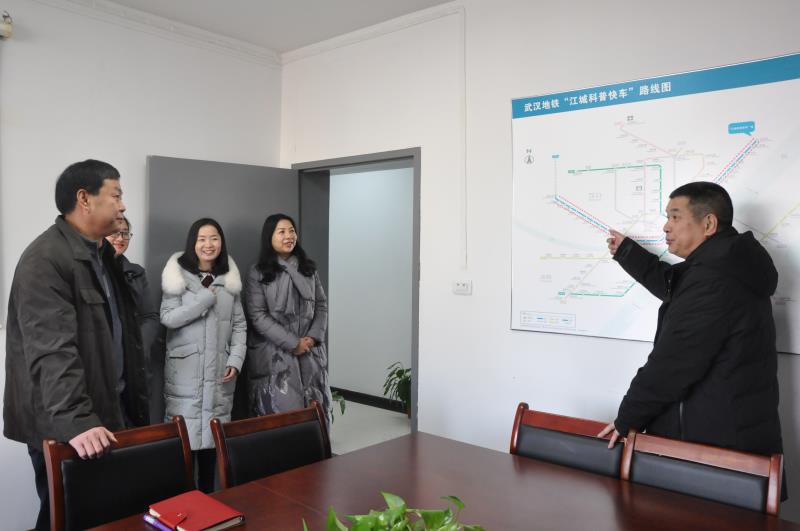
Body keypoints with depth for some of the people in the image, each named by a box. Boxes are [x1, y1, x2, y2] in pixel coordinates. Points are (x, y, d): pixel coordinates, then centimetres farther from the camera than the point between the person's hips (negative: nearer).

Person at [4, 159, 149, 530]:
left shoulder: (103, 254, 12)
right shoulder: (45, 260, -18)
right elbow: (52, 351, -27)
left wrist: (134, 403, 17)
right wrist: (74, 421, -32)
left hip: (110, 411, 9)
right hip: (64, 427, -8)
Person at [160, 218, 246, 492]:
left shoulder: (229, 279, 7)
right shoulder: (178, 275, -2)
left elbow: (239, 324, 8)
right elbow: (167, 318, -10)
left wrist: (236, 360, -3)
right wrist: (206, 298, -12)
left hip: (219, 370, 3)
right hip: (185, 370, -3)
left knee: (213, 433, 9)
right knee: (185, 432, -1)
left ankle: (207, 495, 23)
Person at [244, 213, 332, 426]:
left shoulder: (309, 269, 10)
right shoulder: (258, 273, -4)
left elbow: (321, 305, 10)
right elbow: (258, 316, -10)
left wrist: (314, 337, -7)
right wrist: (292, 343, -14)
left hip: (310, 352, 4)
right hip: (274, 354, -4)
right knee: (281, 411, -2)